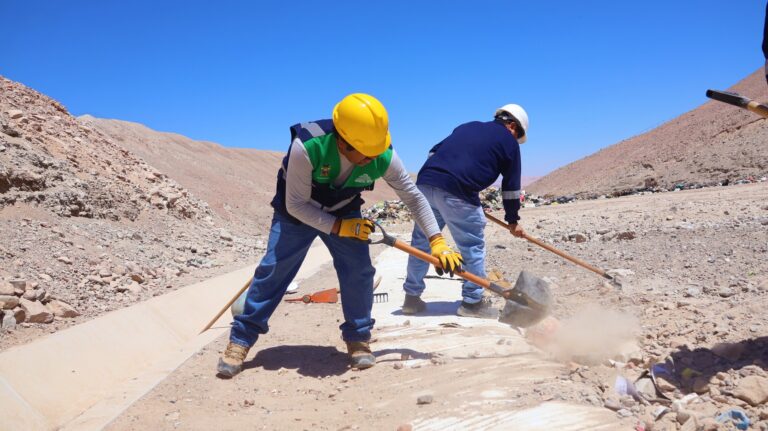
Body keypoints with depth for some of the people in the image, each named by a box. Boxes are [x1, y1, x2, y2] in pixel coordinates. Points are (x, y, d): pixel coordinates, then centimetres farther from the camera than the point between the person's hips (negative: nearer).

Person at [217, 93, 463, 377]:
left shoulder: (383, 156, -29)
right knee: (273, 269, -7)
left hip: (344, 212, 3)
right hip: (298, 211, -2)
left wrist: (437, 241, -19)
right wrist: (339, 227, -31)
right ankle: (241, 340, 8)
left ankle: (358, 338, 9)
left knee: (359, 271, -11)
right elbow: (296, 205, -28)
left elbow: (413, 196, -15)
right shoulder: (307, 147, -38)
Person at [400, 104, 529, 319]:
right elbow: (511, 186, 16)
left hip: (425, 182, 7)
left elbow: (434, 152, 26)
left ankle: (412, 297, 24)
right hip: (456, 193, -6)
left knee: (421, 241, 16)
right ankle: (472, 302, 16)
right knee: (473, 247, 8)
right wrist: (513, 220, 25)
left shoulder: (468, 126, 29)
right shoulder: (508, 142, 13)